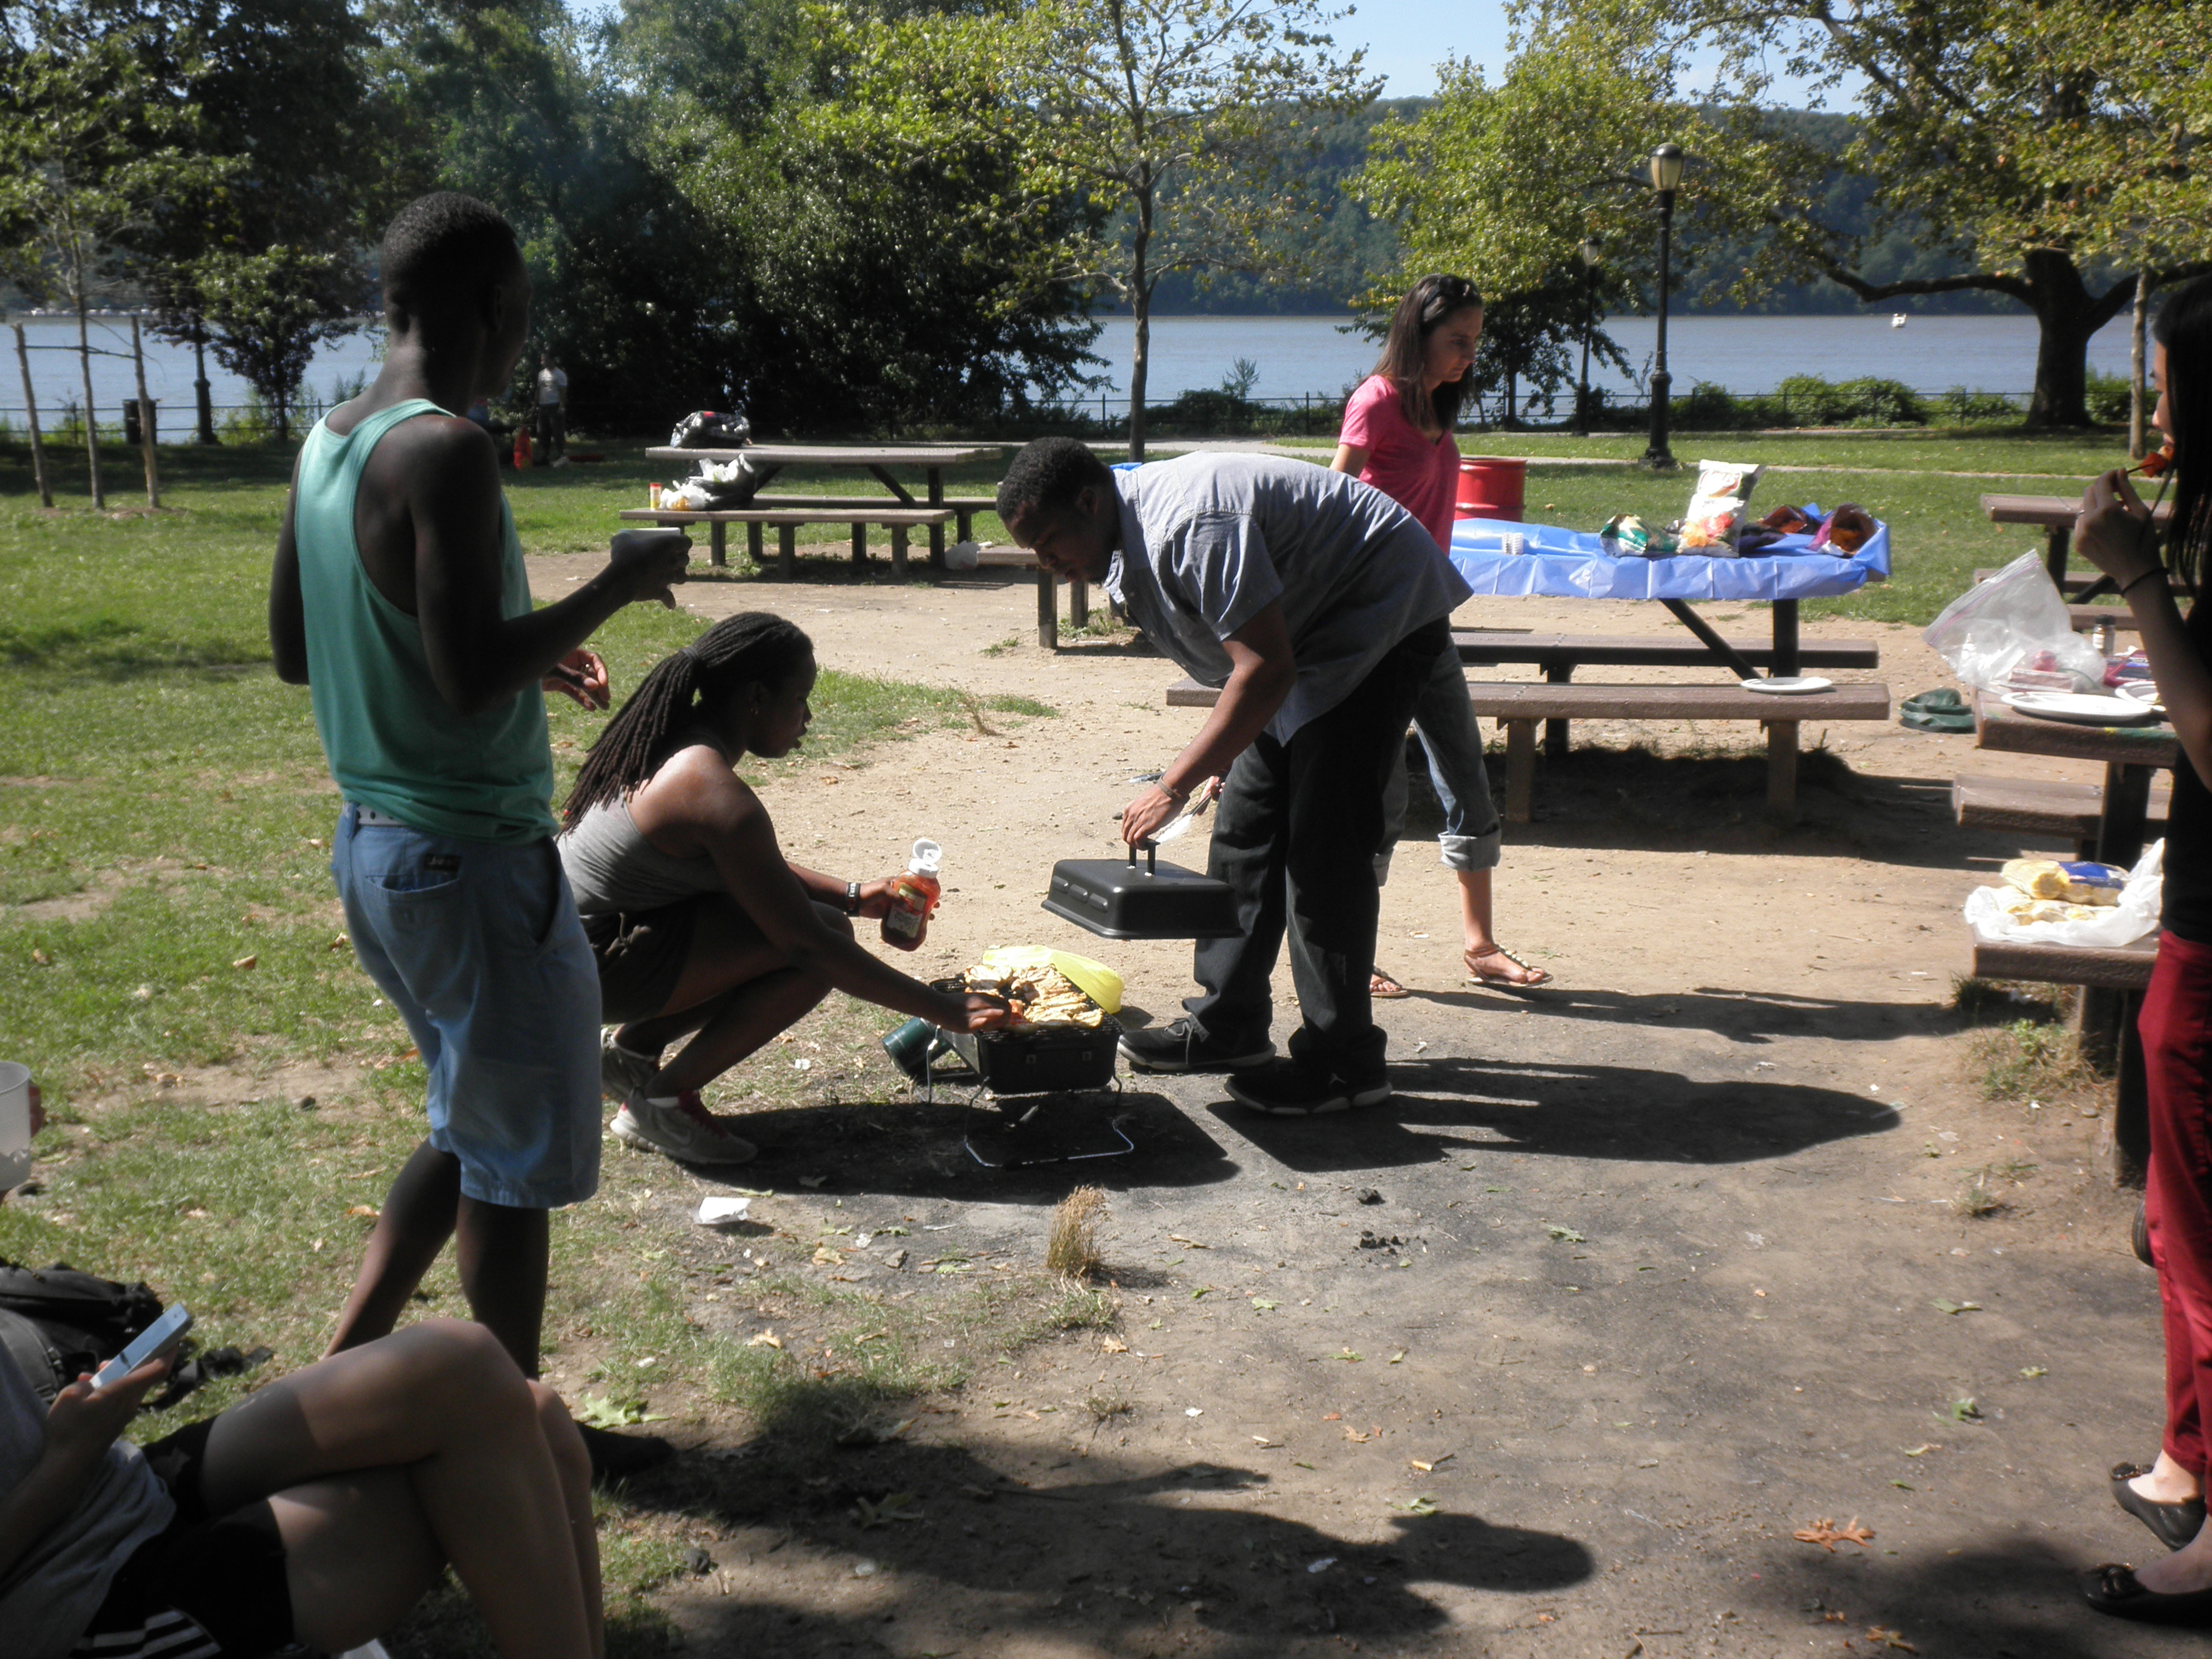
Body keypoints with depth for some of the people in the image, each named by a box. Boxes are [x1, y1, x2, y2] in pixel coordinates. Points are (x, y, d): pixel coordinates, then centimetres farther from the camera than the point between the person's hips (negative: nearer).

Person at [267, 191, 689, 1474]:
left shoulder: (328, 443, 8)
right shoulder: (448, 454, -20)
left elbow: (296, 650, 16)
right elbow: (469, 682, -27)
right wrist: (617, 586, -14)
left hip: (370, 843, 9)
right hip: (474, 860, -9)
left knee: (475, 1125, 24)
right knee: (519, 1156, 7)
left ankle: (347, 1364, 26)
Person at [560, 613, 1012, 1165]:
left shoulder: (673, 744, 7)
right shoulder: (720, 797, -23)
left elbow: (756, 871, 21)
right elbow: (809, 944, -22)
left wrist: (853, 896, 9)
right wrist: (943, 1011, -18)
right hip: (600, 967, -10)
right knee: (822, 938, -15)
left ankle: (633, 1047, 13)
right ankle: (665, 1098, -5)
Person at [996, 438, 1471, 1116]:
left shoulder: (1191, 525, -30)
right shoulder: (1131, 540, 3)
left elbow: (1267, 670, -32)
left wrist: (1174, 786, -28)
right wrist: (1224, 755, 14)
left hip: (1384, 618, -10)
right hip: (1305, 635, 10)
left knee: (1322, 845, -13)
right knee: (1246, 828, 7)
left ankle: (1343, 1063, -5)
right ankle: (1226, 1027, 16)